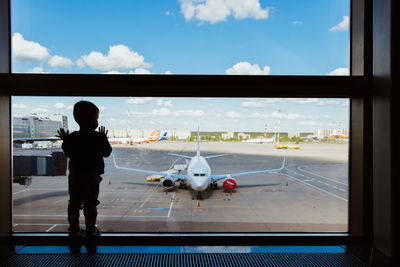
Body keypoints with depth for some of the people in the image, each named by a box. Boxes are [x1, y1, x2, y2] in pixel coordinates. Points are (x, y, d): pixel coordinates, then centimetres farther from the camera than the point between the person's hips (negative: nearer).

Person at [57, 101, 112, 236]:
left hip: (75, 175, 3)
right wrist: (104, 138, 11)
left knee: (74, 203, 13)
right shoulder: (98, 138, -11)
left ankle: (74, 228, 21)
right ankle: (90, 229, 12)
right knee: (90, 204, 5)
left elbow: (68, 153, 8)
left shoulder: (71, 138, -2)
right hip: (92, 176, -3)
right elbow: (107, 152, 0)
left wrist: (65, 140, 21)